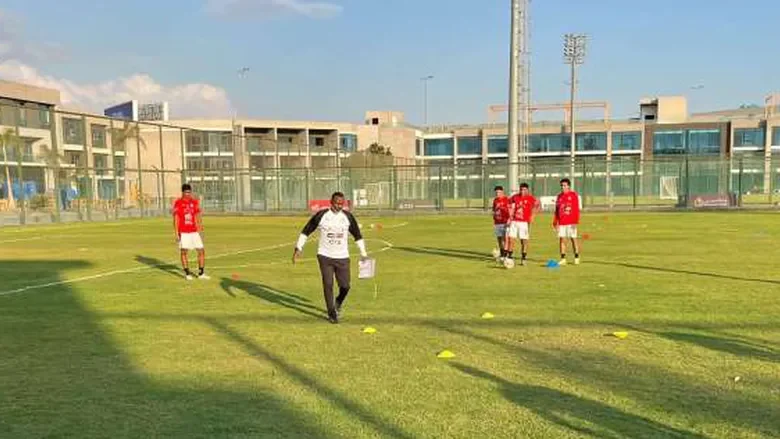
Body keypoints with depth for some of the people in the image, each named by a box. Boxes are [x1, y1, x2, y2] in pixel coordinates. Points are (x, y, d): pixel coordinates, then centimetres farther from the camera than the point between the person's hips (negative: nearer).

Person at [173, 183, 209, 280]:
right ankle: (187, 273, 12)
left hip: (194, 232, 4)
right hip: (183, 232, -4)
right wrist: (176, 233, -10)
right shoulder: (178, 203, -3)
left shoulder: (195, 202, 8)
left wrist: (200, 231, 8)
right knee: (184, 252, 2)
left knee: (201, 251, 1)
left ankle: (201, 273, 10)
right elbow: (176, 219, -4)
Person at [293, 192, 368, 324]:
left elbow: (357, 235, 11)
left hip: (342, 257, 1)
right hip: (325, 256, -1)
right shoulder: (321, 215, -5)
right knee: (328, 284, -5)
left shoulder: (348, 217, 0)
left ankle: (338, 303, 30)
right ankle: (331, 313, 12)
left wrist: (363, 253, 10)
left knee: (345, 286, -3)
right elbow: (306, 231, 4)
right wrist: (298, 248, -1)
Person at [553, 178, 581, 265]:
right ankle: (563, 259, 6)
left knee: (573, 239, 2)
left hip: (571, 222, -4)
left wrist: (576, 221, -13)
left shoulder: (573, 195, -2)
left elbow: (576, 209, -7)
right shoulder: (559, 196, 13)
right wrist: (555, 222, 11)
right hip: (561, 222, 4)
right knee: (562, 239, 2)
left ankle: (577, 258, 12)